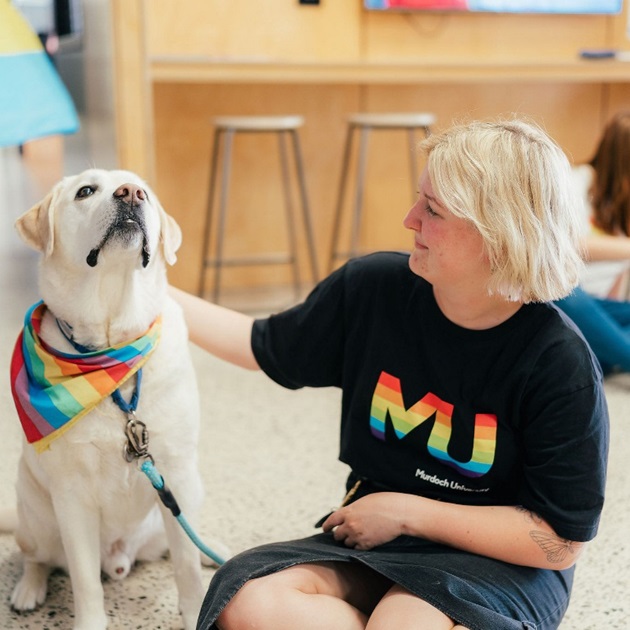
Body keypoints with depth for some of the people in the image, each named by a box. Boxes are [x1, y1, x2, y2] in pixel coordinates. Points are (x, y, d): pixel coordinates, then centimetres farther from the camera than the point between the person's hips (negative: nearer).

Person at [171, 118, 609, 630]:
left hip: (498, 562, -4)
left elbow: (562, 543, -14)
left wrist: (407, 511, -14)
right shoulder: (371, 288, -7)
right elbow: (265, 347, 11)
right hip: (372, 537, 4)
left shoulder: (560, 365, -18)